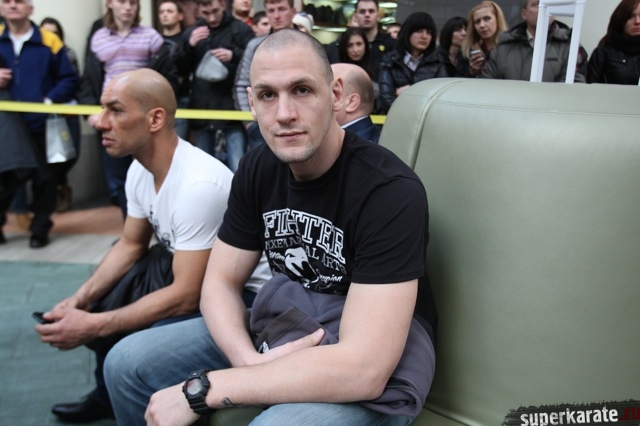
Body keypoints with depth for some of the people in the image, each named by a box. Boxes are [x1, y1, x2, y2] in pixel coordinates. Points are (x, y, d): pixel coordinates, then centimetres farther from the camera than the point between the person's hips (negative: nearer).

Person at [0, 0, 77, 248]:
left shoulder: (49, 42, -2)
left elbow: (68, 79, -1)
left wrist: (50, 100, -14)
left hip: (41, 124, -2)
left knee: (44, 178, 5)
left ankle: (40, 228, 20)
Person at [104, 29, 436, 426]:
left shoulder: (391, 189, -26)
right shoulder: (258, 167, -4)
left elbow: (363, 369, -32)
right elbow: (221, 282, 0)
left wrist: (200, 389, -27)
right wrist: (248, 360, -22)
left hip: (379, 361, -5)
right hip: (287, 324, 6)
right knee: (126, 363, 1)